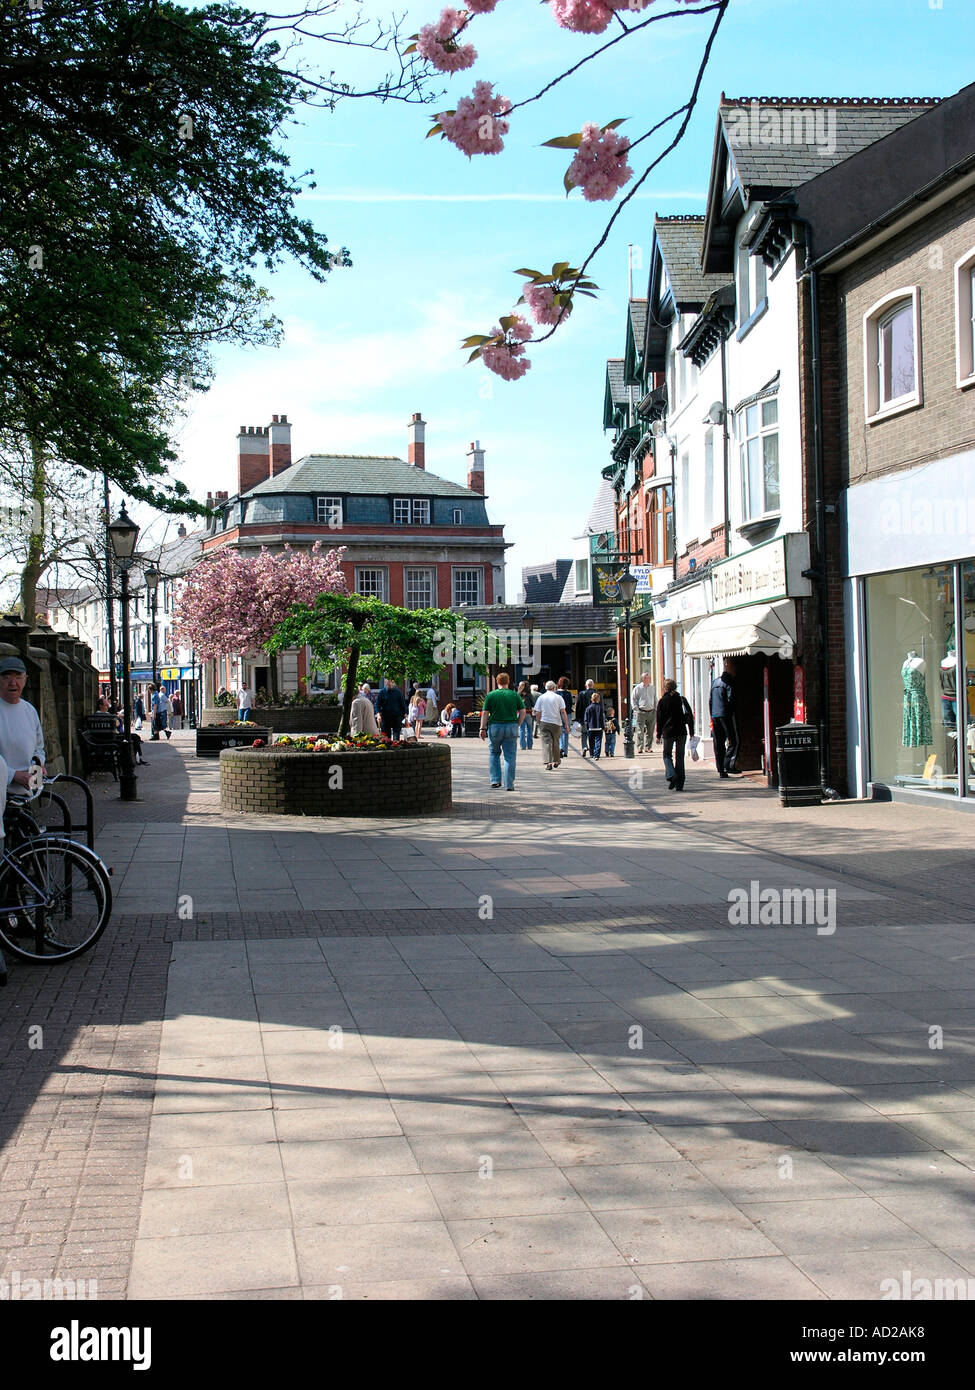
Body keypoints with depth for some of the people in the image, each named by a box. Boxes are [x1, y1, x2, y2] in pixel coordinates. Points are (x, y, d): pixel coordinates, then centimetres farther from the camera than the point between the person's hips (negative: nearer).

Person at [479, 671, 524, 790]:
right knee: (510, 756, 3)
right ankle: (509, 784, 0)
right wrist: (517, 724, 9)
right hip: (511, 727, 0)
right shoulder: (515, 695, 3)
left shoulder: (491, 695, 0)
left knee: (494, 753, 18)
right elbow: (522, 712, 0)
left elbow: (485, 713, -3)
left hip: (495, 727, 0)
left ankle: (495, 780, 12)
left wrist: (483, 728, 0)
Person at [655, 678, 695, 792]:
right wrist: (691, 732, 11)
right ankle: (679, 784, 5)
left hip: (668, 732, -2)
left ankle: (671, 776, -14)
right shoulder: (682, 699, 4)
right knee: (680, 757, 8)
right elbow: (690, 716, 5)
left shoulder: (662, 701, -3)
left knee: (667, 755, 12)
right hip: (682, 732, 2)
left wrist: (658, 735, 5)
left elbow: (660, 719, -1)